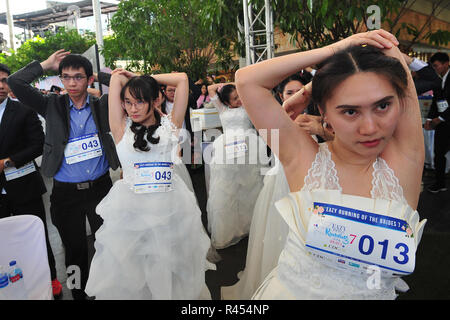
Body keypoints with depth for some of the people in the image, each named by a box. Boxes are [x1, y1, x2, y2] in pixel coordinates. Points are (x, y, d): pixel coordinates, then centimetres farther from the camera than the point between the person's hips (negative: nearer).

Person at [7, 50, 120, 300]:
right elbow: (15, 82, -8)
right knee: (75, 249, 15)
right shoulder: (53, 106, -1)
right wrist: (47, 64, -4)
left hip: (100, 187, 0)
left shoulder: (102, 105, 0)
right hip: (66, 192, 0)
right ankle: (79, 294, 36)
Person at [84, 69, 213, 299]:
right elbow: (116, 78, 5)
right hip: (131, 209, 0)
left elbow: (182, 79, 5)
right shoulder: (122, 129, 3)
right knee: (129, 275, 13)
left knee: (174, 272, 13)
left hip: (172, 209, 0)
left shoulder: (170, 125, 4)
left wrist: (142, 77, 12)